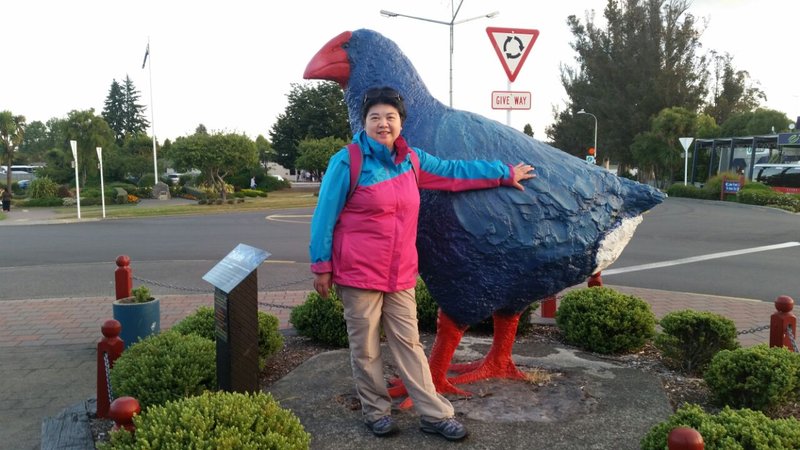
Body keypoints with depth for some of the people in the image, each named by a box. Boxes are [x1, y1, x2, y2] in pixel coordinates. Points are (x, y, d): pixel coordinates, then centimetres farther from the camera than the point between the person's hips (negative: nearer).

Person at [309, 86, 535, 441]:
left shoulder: (411, 160, 8)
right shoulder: (347, 162, -9)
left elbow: (455, 172, 17)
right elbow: (324, 217, -5)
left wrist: (505, 173, 20)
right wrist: (321, 266, -6)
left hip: (400, 273, 5)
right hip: (358, 272, -4)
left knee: (408, 343, 10)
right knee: (365, 348, 6)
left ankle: (435, 414, 16)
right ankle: (376, 411, 24)